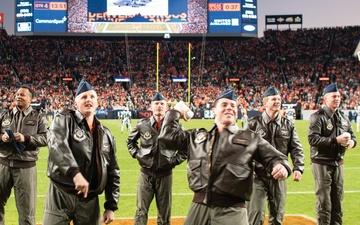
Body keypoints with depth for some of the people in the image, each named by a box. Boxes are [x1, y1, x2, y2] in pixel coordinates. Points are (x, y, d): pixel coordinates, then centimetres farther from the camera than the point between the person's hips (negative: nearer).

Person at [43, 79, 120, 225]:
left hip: (90, 200, 4)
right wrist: (75, 172, -38)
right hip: (60, 195, -4)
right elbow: (56, 144, -24)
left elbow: (113, 173, 15)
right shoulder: (65, 120, -2)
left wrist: (111, 206, 7)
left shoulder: (106, 135, 12)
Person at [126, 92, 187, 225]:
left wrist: (176, 160, -3)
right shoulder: (142, 125, -3)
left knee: (164, 213, 10)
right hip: (146, 174, 0)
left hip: (165, 174, 0)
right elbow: (130, 141, 16)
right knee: (141, 212, 3)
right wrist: (136, 154, 3)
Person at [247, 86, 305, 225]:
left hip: (279, 176, 4)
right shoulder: (254, 123, -1)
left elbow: (296, 149, 10)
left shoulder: (288, 125, 9)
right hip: (258, 176, -3)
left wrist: (298, 168, -3)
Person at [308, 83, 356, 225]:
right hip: (322, 163, -6)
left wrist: (352, 141, -5)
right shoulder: (318, 117, -10)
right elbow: (313, 139, -21)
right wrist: (336, 140, -25)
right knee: (323, 198, -3)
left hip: (338, 163, 7)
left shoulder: (343, 117, 12)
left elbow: (351, 135, 20)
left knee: (338, 197, 12)